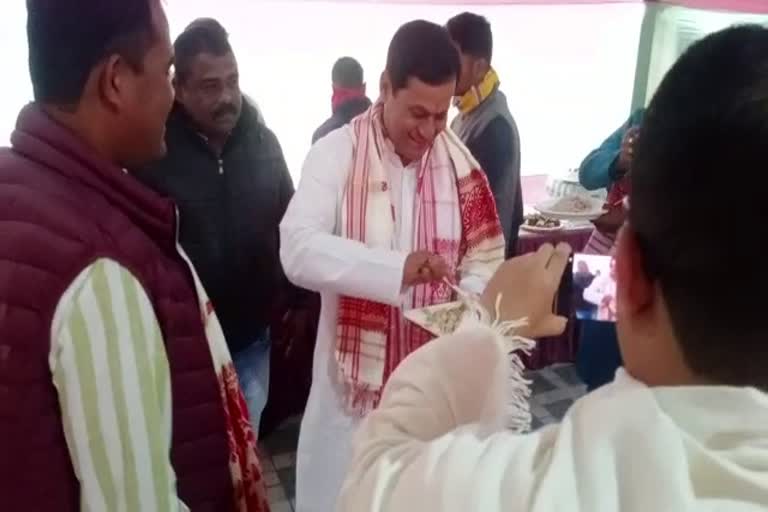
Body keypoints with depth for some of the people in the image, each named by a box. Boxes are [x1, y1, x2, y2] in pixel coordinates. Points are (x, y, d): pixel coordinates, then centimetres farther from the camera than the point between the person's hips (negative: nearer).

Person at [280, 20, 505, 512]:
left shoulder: (459, 161, 0)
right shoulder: (335, 153, -11)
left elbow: (486, 256, 4)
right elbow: (297, 249, -22)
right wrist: (395, 268, -33)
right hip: (353, 377, -2)